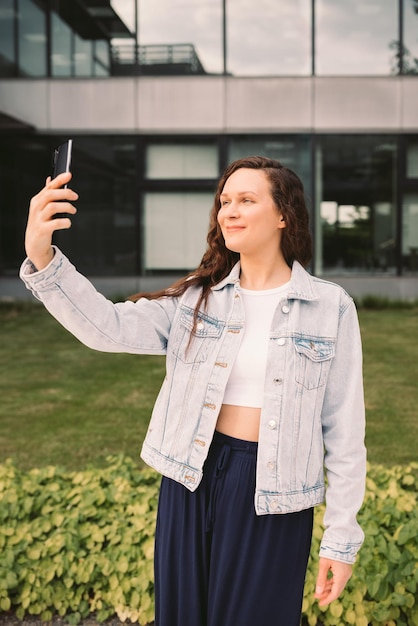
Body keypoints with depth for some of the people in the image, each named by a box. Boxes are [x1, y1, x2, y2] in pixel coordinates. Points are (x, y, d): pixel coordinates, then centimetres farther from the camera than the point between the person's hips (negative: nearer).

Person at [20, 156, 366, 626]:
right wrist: (42, 258, -26)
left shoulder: (330, 308, -6)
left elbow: (343, 430, -4)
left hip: (272, 496, -3)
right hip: (191, 480, 3)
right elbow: (109, 328, -12)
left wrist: (341, 539, -3)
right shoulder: (197, 298, 2)